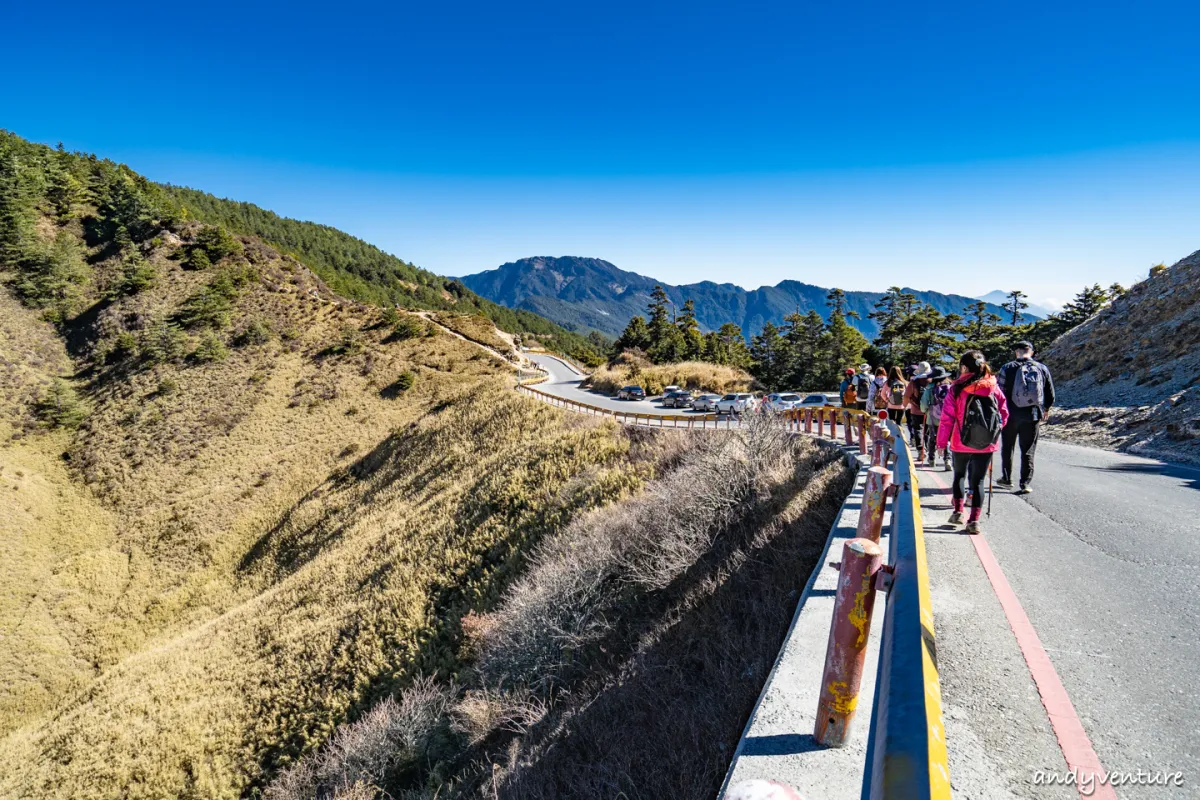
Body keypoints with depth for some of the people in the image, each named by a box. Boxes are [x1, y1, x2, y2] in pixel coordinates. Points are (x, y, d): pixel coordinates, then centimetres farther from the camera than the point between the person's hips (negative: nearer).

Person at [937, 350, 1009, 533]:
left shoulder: (957, 389, -10)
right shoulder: (994, 389, -3)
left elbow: (947, 418, -9)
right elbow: (1004, 415, 4)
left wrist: (942, 441, -1)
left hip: (961, 443, -1)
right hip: (986, 444, 1)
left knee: (959, 475, 21)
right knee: (978, 480, 8)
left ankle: (958, 511, 21)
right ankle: (974, 520, 4)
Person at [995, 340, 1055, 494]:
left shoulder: (1008, 368, -6)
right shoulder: (1042, 368, 3)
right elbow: (1051, 395, 9)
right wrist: (1045, 409, 26)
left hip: (1011, 414, -2)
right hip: (1033, 416, 2)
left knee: (1007, 448, 15)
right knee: (1028, 450, 7)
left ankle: (1006, 479, 22)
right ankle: (1025, 483, 2)